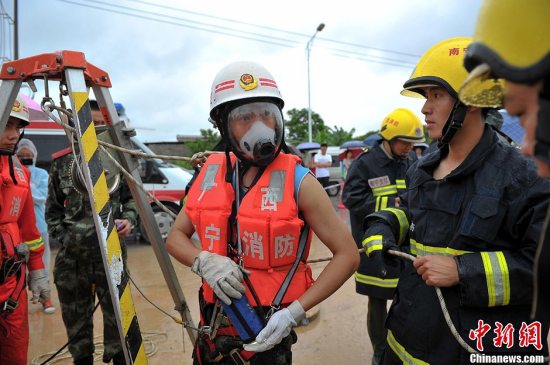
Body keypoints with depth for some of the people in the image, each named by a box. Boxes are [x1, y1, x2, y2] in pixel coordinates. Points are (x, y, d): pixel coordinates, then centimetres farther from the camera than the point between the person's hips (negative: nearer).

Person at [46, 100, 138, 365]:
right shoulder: (61, 163, 4)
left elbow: (131, 198, 9)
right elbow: (52, 209, 11)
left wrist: (128, 219, -9)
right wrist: (62, 236, 1)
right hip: (71, 256, 2)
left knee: (117, 316, 3)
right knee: (76, 320, 14)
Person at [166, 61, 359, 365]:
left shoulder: (298, 182, -15)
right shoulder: (211, 174, -4)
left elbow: (347, 254, -12)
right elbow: (176, 236, 5)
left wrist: (294, 312, -19)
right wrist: (204, 261, -16)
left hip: (268, 337, -4)